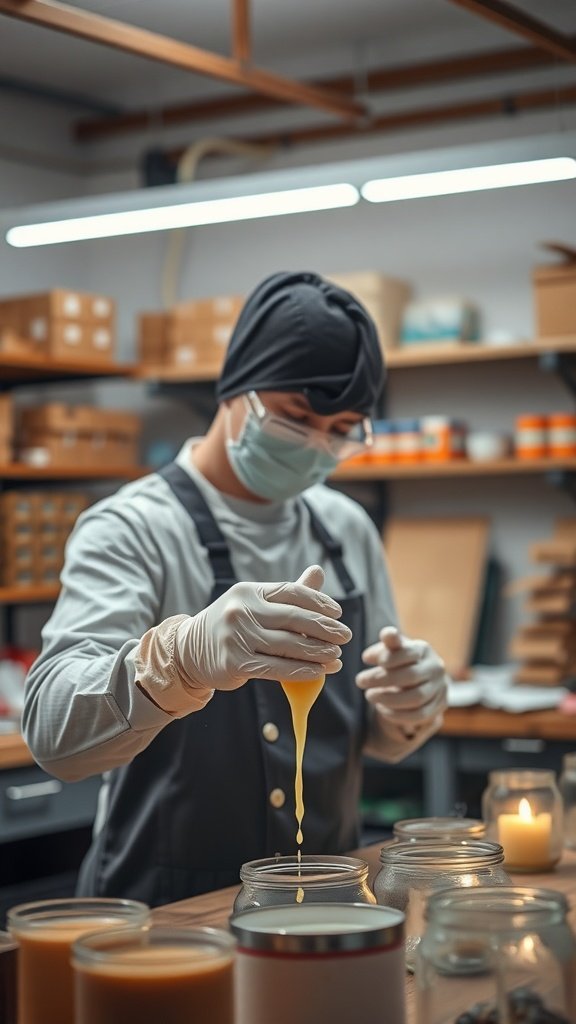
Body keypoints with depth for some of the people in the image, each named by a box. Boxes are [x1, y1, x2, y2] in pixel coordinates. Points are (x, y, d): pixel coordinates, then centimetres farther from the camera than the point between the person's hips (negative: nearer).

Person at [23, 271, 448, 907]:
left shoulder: (349, 530, 7)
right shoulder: (131, 527, -10)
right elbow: (52, 732, -26)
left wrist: (408, 710, -8)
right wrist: (183, 656, -44)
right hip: (164, 918, -5)